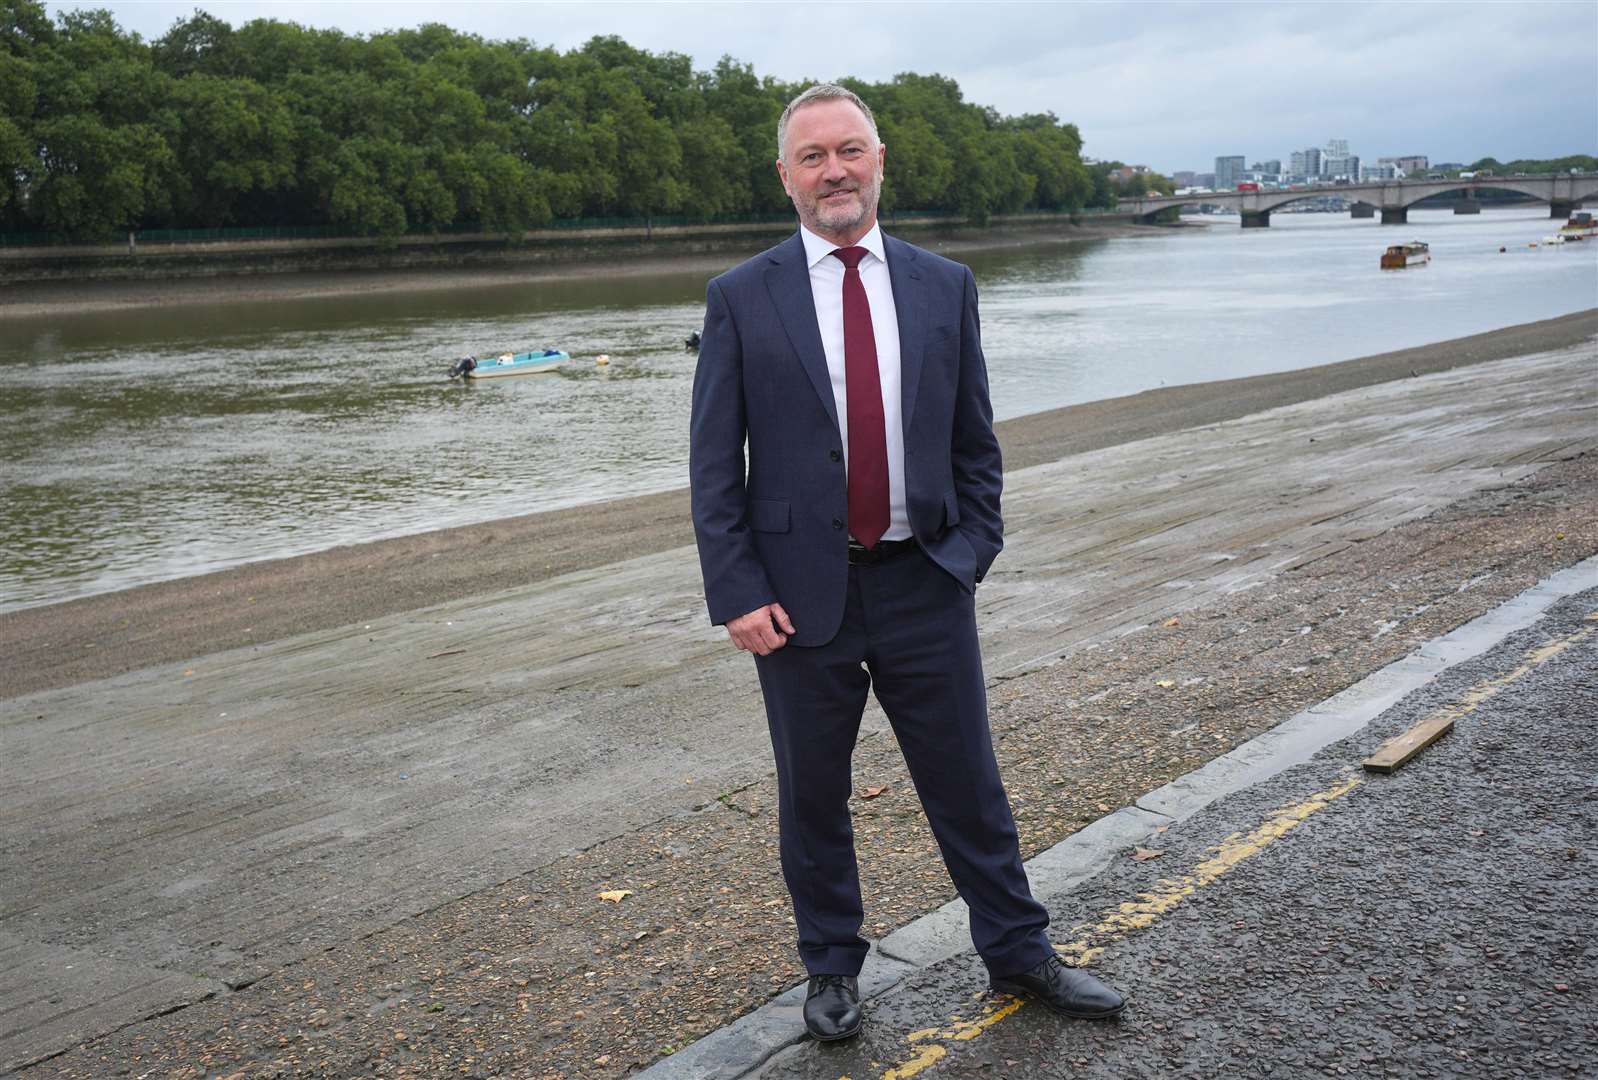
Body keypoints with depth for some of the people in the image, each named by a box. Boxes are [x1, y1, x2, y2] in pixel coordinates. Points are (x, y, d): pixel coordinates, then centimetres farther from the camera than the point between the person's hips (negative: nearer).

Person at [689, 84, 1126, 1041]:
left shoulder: (944, 286, 5)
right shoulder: (741, 299, -2)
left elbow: (976, 441, 10)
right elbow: (714, 465, -2)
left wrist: (971, 551, 1)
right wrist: (738, 595, -8)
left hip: (925, 585, 2)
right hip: (801, 592, -1)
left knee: (968, 783, 12)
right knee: (813, 797, 12)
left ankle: (1018, 953, 32)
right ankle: (833, 967, 33)